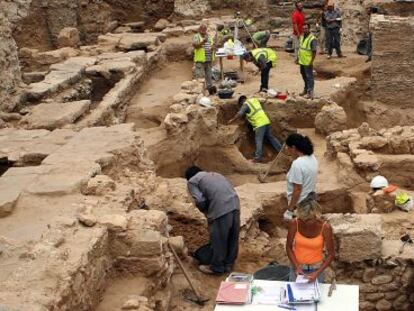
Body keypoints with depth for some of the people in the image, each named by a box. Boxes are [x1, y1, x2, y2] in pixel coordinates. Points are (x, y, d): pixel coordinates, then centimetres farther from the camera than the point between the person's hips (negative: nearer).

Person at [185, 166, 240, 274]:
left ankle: (217, 267, 22)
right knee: (233, 238, 18)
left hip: (221, 208, -7)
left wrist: (206, 212, 16)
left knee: (218, 239, 9)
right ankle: (229, 264, 32)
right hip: (235, 204, 7)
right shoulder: (214, 174, 32)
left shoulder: (192, 181, 11)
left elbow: (200, 201, -4)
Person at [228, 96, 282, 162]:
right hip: (266, 121, 8)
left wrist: (232, 119, -2)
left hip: (259, 124, -8)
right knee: (270, 137, 18)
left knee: (259, 141, -7)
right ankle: (281, 149, 23)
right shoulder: (254, 100, 19)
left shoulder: (246, 104, -4)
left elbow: (240, 114, -12)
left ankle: (258, 157, -11)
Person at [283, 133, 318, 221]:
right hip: (311, 198, 9)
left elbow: (297, 190, -26)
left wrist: (290, 209, -18)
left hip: (300, 204, -8)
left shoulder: (297, 164, -28)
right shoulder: (312, 158, -2)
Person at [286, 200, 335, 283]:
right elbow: (289, 247, -6)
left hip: (316, 268, -1)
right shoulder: (294, 224, -18)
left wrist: (317, 273, -20)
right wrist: (297, 266, -16)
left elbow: (331, 254, -12)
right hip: (297, 267, 1)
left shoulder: (325, 227, -21)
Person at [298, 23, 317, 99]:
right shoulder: (301, 37, 7)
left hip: (308, 62, -8)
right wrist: (298, 58, 16)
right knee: (304, 76, 19)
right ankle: (306, 89, 33)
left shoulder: (312, 39, -18)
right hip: (302, 61, 8)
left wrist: (311, 61, -19)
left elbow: (314, 52, -18)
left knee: (309, 77, -2)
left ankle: (310, 92, 3)